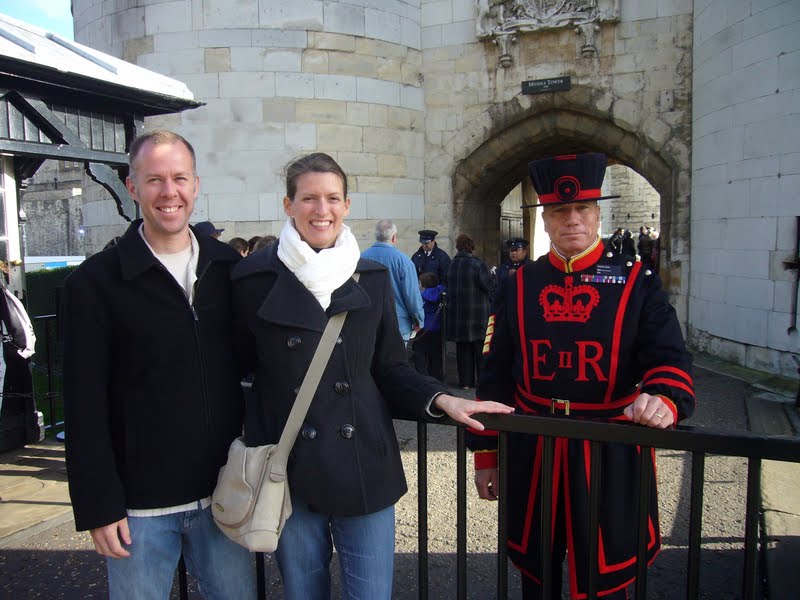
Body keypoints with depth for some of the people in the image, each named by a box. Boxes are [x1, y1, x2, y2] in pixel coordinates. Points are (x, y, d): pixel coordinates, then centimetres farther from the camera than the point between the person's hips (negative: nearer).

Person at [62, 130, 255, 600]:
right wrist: (99, 506, -8)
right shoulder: (95, 282, -7)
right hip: (141, 505, -2)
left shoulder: (229, 267, 3)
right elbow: (85, 406, -7)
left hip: (223, 493, 3)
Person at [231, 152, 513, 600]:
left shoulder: (373, 278, 2)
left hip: (363, 466, 1)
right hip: (289, 473, -1)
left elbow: (390, 368, 6)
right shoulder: (256, 279, -4)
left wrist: (442, 399, -9)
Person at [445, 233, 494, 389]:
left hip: (456, 313, 4)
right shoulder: (477, 263, -13)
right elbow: (490, 286, -14)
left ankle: (465, 381, 13)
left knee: (463, 348, 10)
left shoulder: (452, 264, 4)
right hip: (477, 315, -4)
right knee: (480, 348, 6)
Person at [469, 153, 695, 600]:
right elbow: (496, 375, 4)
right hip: (532, 456, 2)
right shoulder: (521, 285, 2)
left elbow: (670, 358, -9)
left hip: (611, 457, -1)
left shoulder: (637, 281, -2)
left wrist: (663, 399, -33)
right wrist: (485, 452, 4)